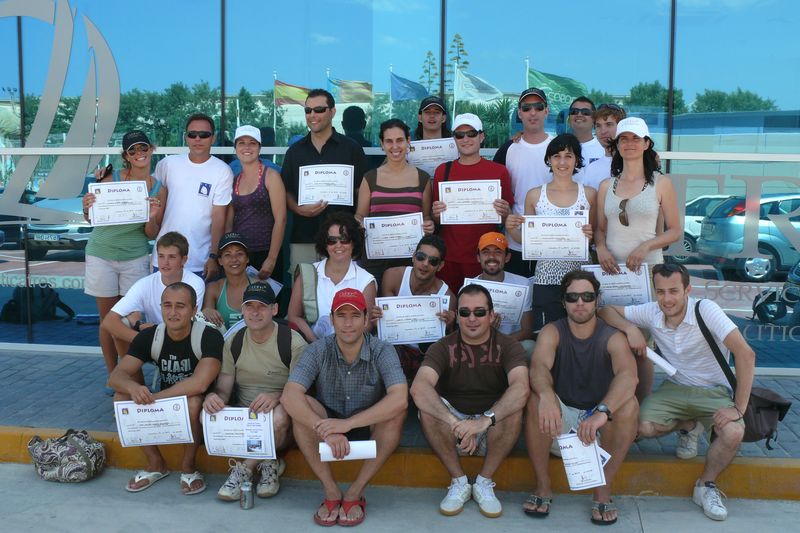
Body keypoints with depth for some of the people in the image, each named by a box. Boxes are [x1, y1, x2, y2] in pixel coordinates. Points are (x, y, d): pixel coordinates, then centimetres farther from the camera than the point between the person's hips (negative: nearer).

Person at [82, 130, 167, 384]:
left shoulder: (159, 189, -1)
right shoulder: (111, 179, -7)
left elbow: (152, 234, 2)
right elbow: (91, 219, 1)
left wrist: (152, 218, -19)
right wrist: (87, 209, -21)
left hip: (135, 258, 1)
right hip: (101, 255, -1)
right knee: (108, 317, 7)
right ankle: (112, 376, 17)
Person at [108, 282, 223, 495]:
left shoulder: (210, 336, -19)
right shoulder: (149, 336, -5)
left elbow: (199, 383, -33)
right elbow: (116, 376, -13)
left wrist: (152, 398, -30)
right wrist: (134, 388, -37)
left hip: (202, 413, -5)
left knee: (192, 402, -36)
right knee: (122, 397, -17)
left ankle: (188, 467, -10)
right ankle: (156, 464, -2)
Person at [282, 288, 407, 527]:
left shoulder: (382, 351, -17)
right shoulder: (319, 350, -14)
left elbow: (400, 399, -34)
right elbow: (289, 395, -27)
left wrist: (348, 423, -41)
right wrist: (325, 430, -42)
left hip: (369, 428, -1)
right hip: (329, 423, 1)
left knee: (396, 412, -30)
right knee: (302, 406, -27)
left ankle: (355, 493, -19)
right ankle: (331, 491, -18)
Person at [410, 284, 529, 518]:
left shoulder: (507, 346, -9)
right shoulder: (444, 347, -8)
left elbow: (521, 388, -29)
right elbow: (418, 388, -28)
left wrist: (485, 420, -44)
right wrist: (455, 423, -42)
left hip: (494, 431, 0)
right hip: (451, 433, 1)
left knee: (514, 408, -30)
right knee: (427, 406, -28)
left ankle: (484, 483, -13)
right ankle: (459, 483, -13)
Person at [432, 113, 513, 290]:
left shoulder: (499, 171, 0)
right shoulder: (443, 170, 6)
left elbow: (508, 219, 8)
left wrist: (505, 213, -13)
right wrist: (436, 214, -7)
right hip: (449, 257, 1)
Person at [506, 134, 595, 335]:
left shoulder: (589, 194, 6)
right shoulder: (535, 195, 6)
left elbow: (597, 238, 12)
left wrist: (591, 235, -9)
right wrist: (511, 230, -8)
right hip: (546, 278, 0)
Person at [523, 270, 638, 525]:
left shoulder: (613, 338, -8)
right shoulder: (552, 332, -5)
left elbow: (628, 375, -30)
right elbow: (539, 367, -26)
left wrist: (602, 411, -49)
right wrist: (546, 395, -50)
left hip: (601, 428, 0)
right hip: (559, 421, 1)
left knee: (629, 404, -29)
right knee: (536, 398, -28)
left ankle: (603, 490, -15)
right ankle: (543, 486, -14)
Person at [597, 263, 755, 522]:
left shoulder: (706, 310, -23)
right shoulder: (651, 312, -10)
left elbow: (745, 354, -29)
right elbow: (606, 311, -3)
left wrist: (739, 407, -31)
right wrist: (630, 328, -23)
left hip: (714, 391, -3)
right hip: (676, 388, 3)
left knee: (733, 433, -33)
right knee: (643, 427, -24)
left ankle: (706, 486, -3)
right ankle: (688, 427, 11)